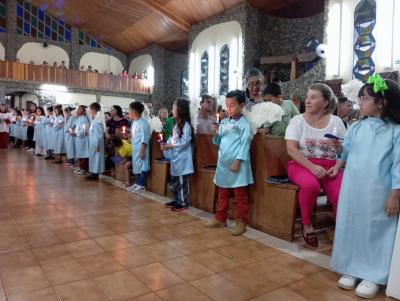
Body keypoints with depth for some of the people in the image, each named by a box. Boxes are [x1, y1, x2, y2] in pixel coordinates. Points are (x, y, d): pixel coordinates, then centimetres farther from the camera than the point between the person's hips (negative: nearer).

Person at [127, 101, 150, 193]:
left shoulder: (143, 123, -16)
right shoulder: (134, 123, 12)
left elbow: (144, 139, -19)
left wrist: (142, 151, -20)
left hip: (141, 149, -9)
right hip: (135, 149, 9)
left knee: (142, 167, -1)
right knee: (136, 166, 16)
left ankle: (141, 185, 7)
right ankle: (137, 183, 27)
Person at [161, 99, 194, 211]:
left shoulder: (186, 125, -15)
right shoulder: (176, 125, 14)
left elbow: (184, 142, -21)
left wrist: (170, 146, -20)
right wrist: (166, 144, 0)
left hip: (182, 158, -9)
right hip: (175, 157, 10)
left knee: (182, 182, -1)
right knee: (174, 181, 17)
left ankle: (184, 203, 9)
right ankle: (176, 200, 29)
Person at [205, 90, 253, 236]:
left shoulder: (244, 124, -8)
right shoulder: (223, 122, 10)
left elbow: (244, 145, -12)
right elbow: (217, 142, 12)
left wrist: (237, 162, -17)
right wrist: (216, 133, -8)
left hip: (237, 164, -6)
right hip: (223, 163, 6)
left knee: (240, 195, 5)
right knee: (222, 193, 16)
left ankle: (241, 222, 14)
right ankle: (220, 218, 28)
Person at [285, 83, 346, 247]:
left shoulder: (336, 121, 8)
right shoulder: (297, 120, 2)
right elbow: (291, 149, -10)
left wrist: (337, 167, -13)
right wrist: (312, 166, -20)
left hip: (329, 166, 2)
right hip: (301, 164, -2)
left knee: (341, 195, -26)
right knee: (311, 185, -35)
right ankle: (307, 225, -8)